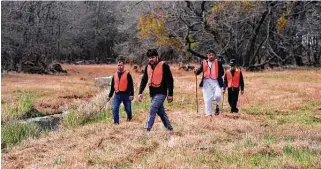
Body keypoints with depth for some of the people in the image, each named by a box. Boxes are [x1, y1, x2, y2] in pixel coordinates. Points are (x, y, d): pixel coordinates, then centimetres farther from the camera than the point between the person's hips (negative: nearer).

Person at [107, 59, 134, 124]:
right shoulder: (114, 75, 12)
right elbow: (112, 87, 19)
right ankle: (116, 122, -2)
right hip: (117, 95, 4)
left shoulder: (127, 74, -2)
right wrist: (109, 96, 19)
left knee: (128, 109, 8)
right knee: (115, 109, -9)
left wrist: (131, 94, -15)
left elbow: (131, 85, -7)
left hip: (126, 94, -3)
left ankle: (129, 117, 38)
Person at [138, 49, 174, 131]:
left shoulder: (164, 66, -9)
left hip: (161, 93, -7)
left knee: (152, 109, -18)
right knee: (161, 111, 14)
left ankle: (148, 128, -18)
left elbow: (170, 80, -8)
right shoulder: (148, 67, 9)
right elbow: (144, 80, 9)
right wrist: (140, 93, -2)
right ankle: (169, 128, 26)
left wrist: (170, 94, -9)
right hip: (153, 93, 7)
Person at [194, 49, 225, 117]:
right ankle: (209, 114, 16)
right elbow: (200, 70, -3)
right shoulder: (204, 62, 4)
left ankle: (217, 106, 13)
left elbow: (222, 72, 4)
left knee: (217, 95, -21)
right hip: (206, 82, 2)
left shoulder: (218, 63, 0)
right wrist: (196, 71, -23)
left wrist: (217, 76, -10)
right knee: (207, 99, 4)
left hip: (216, 82, -2)